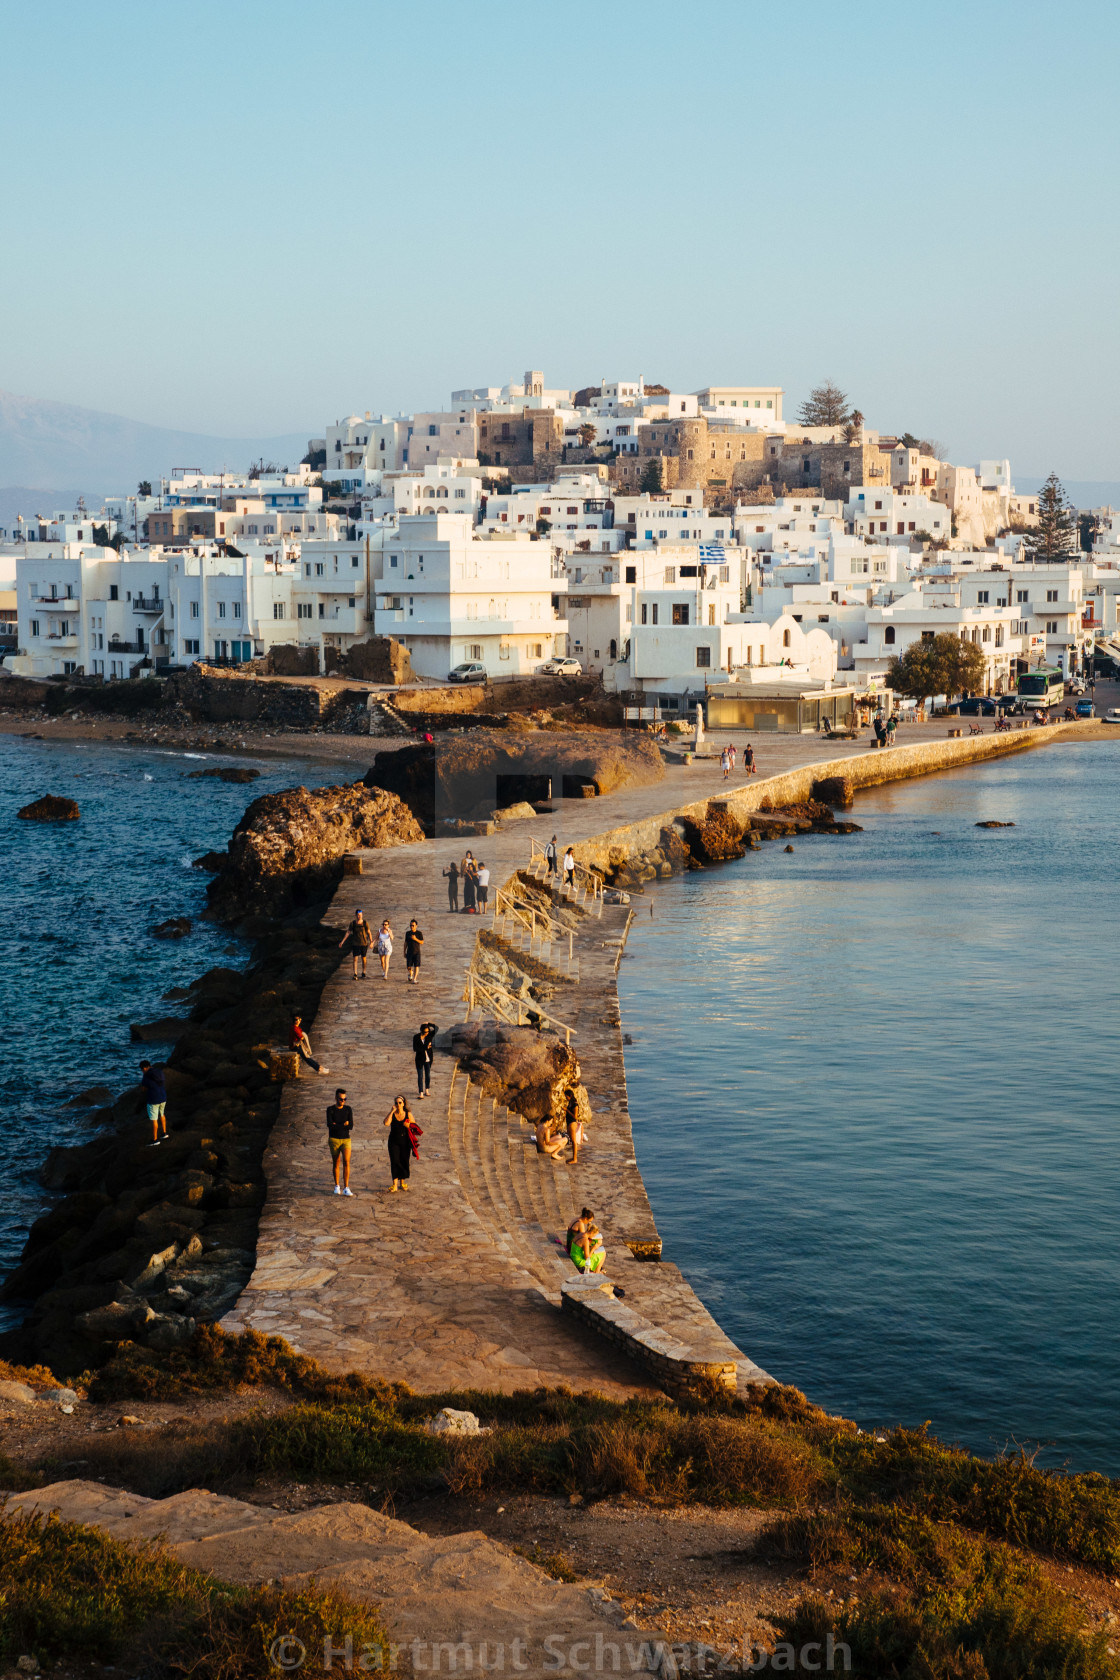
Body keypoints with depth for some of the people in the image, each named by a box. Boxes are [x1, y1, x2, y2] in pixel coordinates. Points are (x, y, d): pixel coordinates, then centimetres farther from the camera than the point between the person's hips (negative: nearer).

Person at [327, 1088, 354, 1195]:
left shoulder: (348, 1109, 1)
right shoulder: (330, 1110, -3)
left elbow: (351, 1126, -8)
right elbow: (330, 1126, -16)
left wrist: (337, 1125, -13)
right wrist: (344, 1124, -12)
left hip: (346, 1140, 0)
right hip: (334, 1140, 0)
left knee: (346, 1162, -15)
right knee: (336, 1164, 8)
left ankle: (346, 1188, -16)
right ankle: (337, 1186, 23)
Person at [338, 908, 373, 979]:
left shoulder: (365, 923, -5)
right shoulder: (352, 924, -3)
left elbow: (369, 933, -1)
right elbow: (347, 933, -1)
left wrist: (371, 942, -8)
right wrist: (342, 942, -6)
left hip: (364, 944, 0)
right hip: (356, 944, 0)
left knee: (363, 959, 9)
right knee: (355, 959, -9)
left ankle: (363, 973, 23)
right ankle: (355, 974, -9)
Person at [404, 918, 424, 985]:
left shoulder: (419, 933, -5)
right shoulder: (408, 933, 3)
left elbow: (422, 942, -8)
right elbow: (405, 943, 8)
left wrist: (415, 939, -23)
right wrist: (404, 952, 6)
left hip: (416, 952, -2)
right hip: (409, 952, 2)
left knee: (416, 966, -7)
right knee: (409, 966, -1)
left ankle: (415, 979, -1)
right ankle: (411, 973, 30)